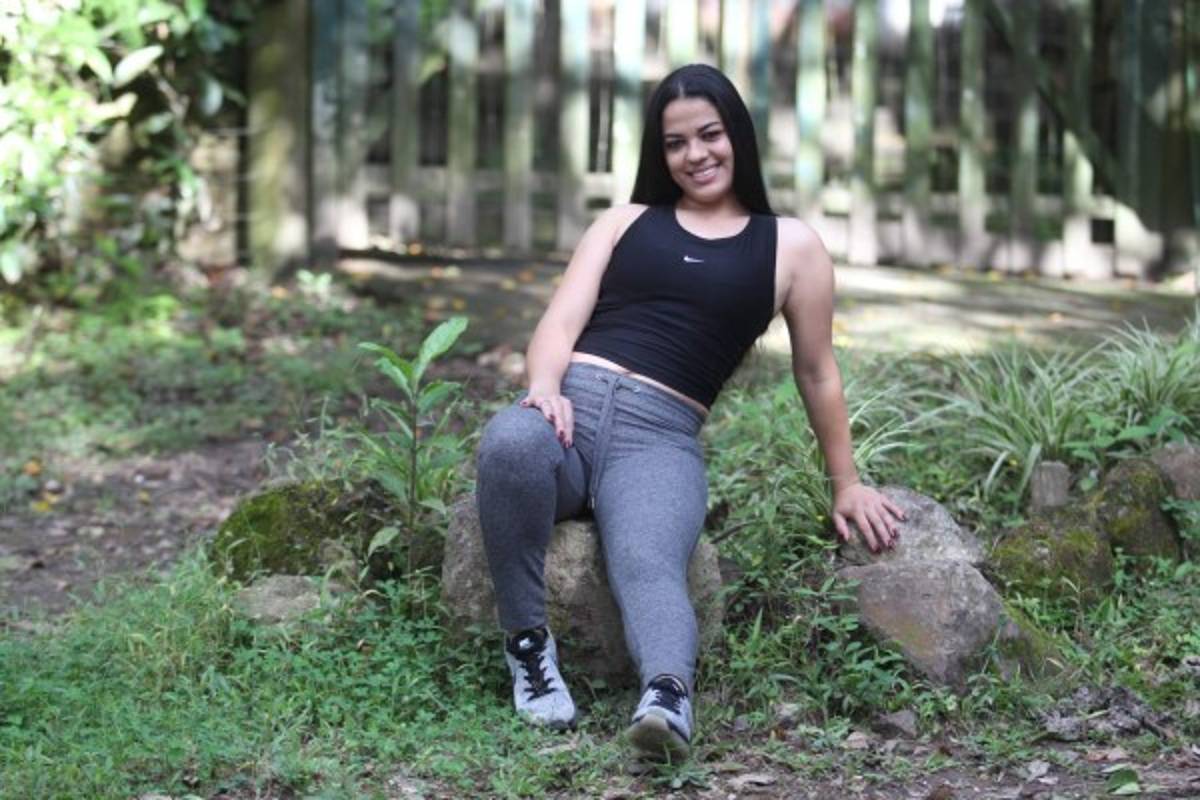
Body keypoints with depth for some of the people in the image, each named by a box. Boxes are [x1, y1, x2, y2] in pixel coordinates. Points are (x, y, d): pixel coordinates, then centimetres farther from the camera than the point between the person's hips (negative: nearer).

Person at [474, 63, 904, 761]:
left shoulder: (791, 246, 16)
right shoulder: (625, 222, 22)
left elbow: (817, 372, 23)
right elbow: (562, 319, 9)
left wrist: (847, 485, 27)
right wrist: (544, 386, -13)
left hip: (661, 438, -1)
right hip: (570, 406, 1)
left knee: (650, 565, -35)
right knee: (510, 443, -38)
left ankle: (669, 700, -62)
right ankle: (528, 644, -27)